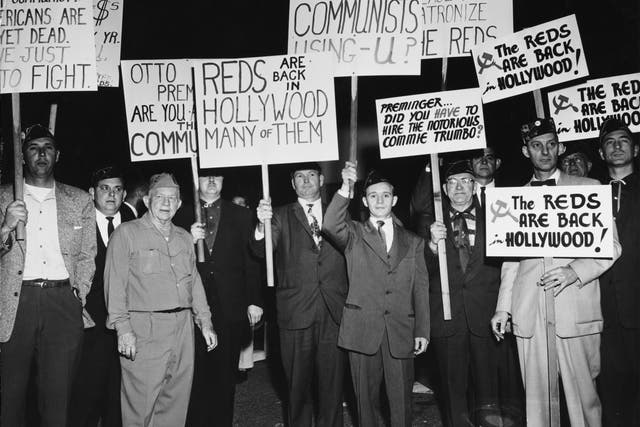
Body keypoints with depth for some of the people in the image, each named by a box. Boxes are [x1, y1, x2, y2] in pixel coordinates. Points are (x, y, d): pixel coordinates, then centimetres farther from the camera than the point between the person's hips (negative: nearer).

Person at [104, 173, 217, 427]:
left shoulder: (184, 238, 17)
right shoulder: (126, 234, 0)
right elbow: (115, 283, -6)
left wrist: (205, 321, 13)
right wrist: (123, 328, -12)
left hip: (183, 327, 5)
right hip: (144, 329, -5)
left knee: (177, 400, 10)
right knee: (140, 403, -3)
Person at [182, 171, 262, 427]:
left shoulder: (241, 216, 8)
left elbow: (252, 261, 5)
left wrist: (254, 301, -1)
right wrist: (189, 241, -15)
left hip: (231, 309, 1)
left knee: (225, 375, 7)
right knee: (196, 375, 2)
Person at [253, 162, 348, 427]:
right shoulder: (282, 216, 6)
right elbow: (262, 250, -10)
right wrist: (262, 225, -28)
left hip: (334, 313, 2)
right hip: (296, 313, -1)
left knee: (333, 382, 7)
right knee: (298, 383, 7)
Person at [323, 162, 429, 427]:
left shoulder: (413, 242, 12)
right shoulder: (354, 234, 6)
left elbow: (421, 289, 9)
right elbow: (330, 227, -17)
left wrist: (422, 331, 2)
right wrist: (345, 188, -26)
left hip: (401, 333, 1)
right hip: (362, 330, -1)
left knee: (401, 400, 6)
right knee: (366, 398, 8)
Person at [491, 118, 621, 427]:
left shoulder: (589, 188, 7)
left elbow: (610, 245, 3)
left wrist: (575, 271, -13)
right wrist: (502, 306, 10)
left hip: (575, 310, -2)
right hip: (528, 312, 2)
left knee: (583, 393, 1)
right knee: (535, 395, 6)